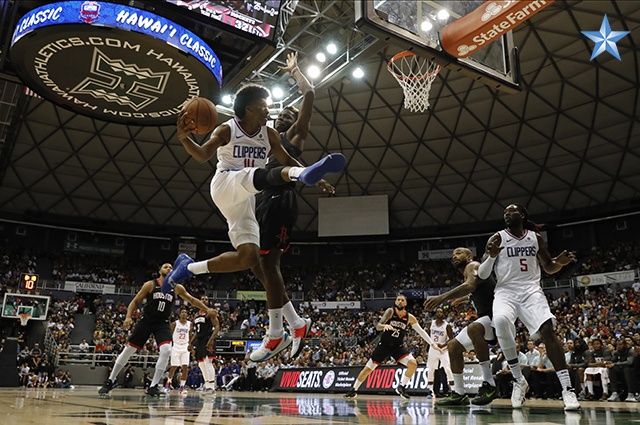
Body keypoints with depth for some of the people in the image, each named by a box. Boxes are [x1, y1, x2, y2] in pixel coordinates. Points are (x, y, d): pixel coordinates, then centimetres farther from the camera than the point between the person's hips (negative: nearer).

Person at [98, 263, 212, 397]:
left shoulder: (177, 288, 4)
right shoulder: (150, 285, -3)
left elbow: (192, 300, 12)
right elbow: (135, 301, -1)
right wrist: (128, 317, -16)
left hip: (163, 323, 2)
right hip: (146, 320, -1)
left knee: (166, 350, -20)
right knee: (129, 350, 3)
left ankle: (153, 387, -9)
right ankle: (110, 381, 22)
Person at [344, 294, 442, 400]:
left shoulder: (410, 317, -5)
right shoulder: (390, 311, -13)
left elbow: (421, 331, 0)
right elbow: (378, 326, -21)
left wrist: (433, 344, -7)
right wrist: (384, 326, -43)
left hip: (397, 347, 2)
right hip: (384, 345, -2)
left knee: (413, 364, -19)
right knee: (367, 369, 0)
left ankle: (401, 387, 0)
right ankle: (354, 390, 19)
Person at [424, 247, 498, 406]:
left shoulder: (473, 266, -10)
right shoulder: (467, 277, 21)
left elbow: (469, 286, -31)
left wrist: (442, 297, -44)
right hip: (485, 317, 11)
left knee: (473, 328, -40)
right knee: (453, 346, 10)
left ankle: (489, 384, -31)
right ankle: (459, 394, 14)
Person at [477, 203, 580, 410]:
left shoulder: (536, 238, 9)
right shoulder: (497, 238, 1)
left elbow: (549, 267, 19)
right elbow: (482, 275, -2)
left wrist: (560, 263, -4)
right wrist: (491, 256, -22)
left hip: (531, 290, 2)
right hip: (506, 291, -2)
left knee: (548, 330, -21)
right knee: (500, 320, -33)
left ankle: (567, 389, -15)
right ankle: (519, 380, -17)